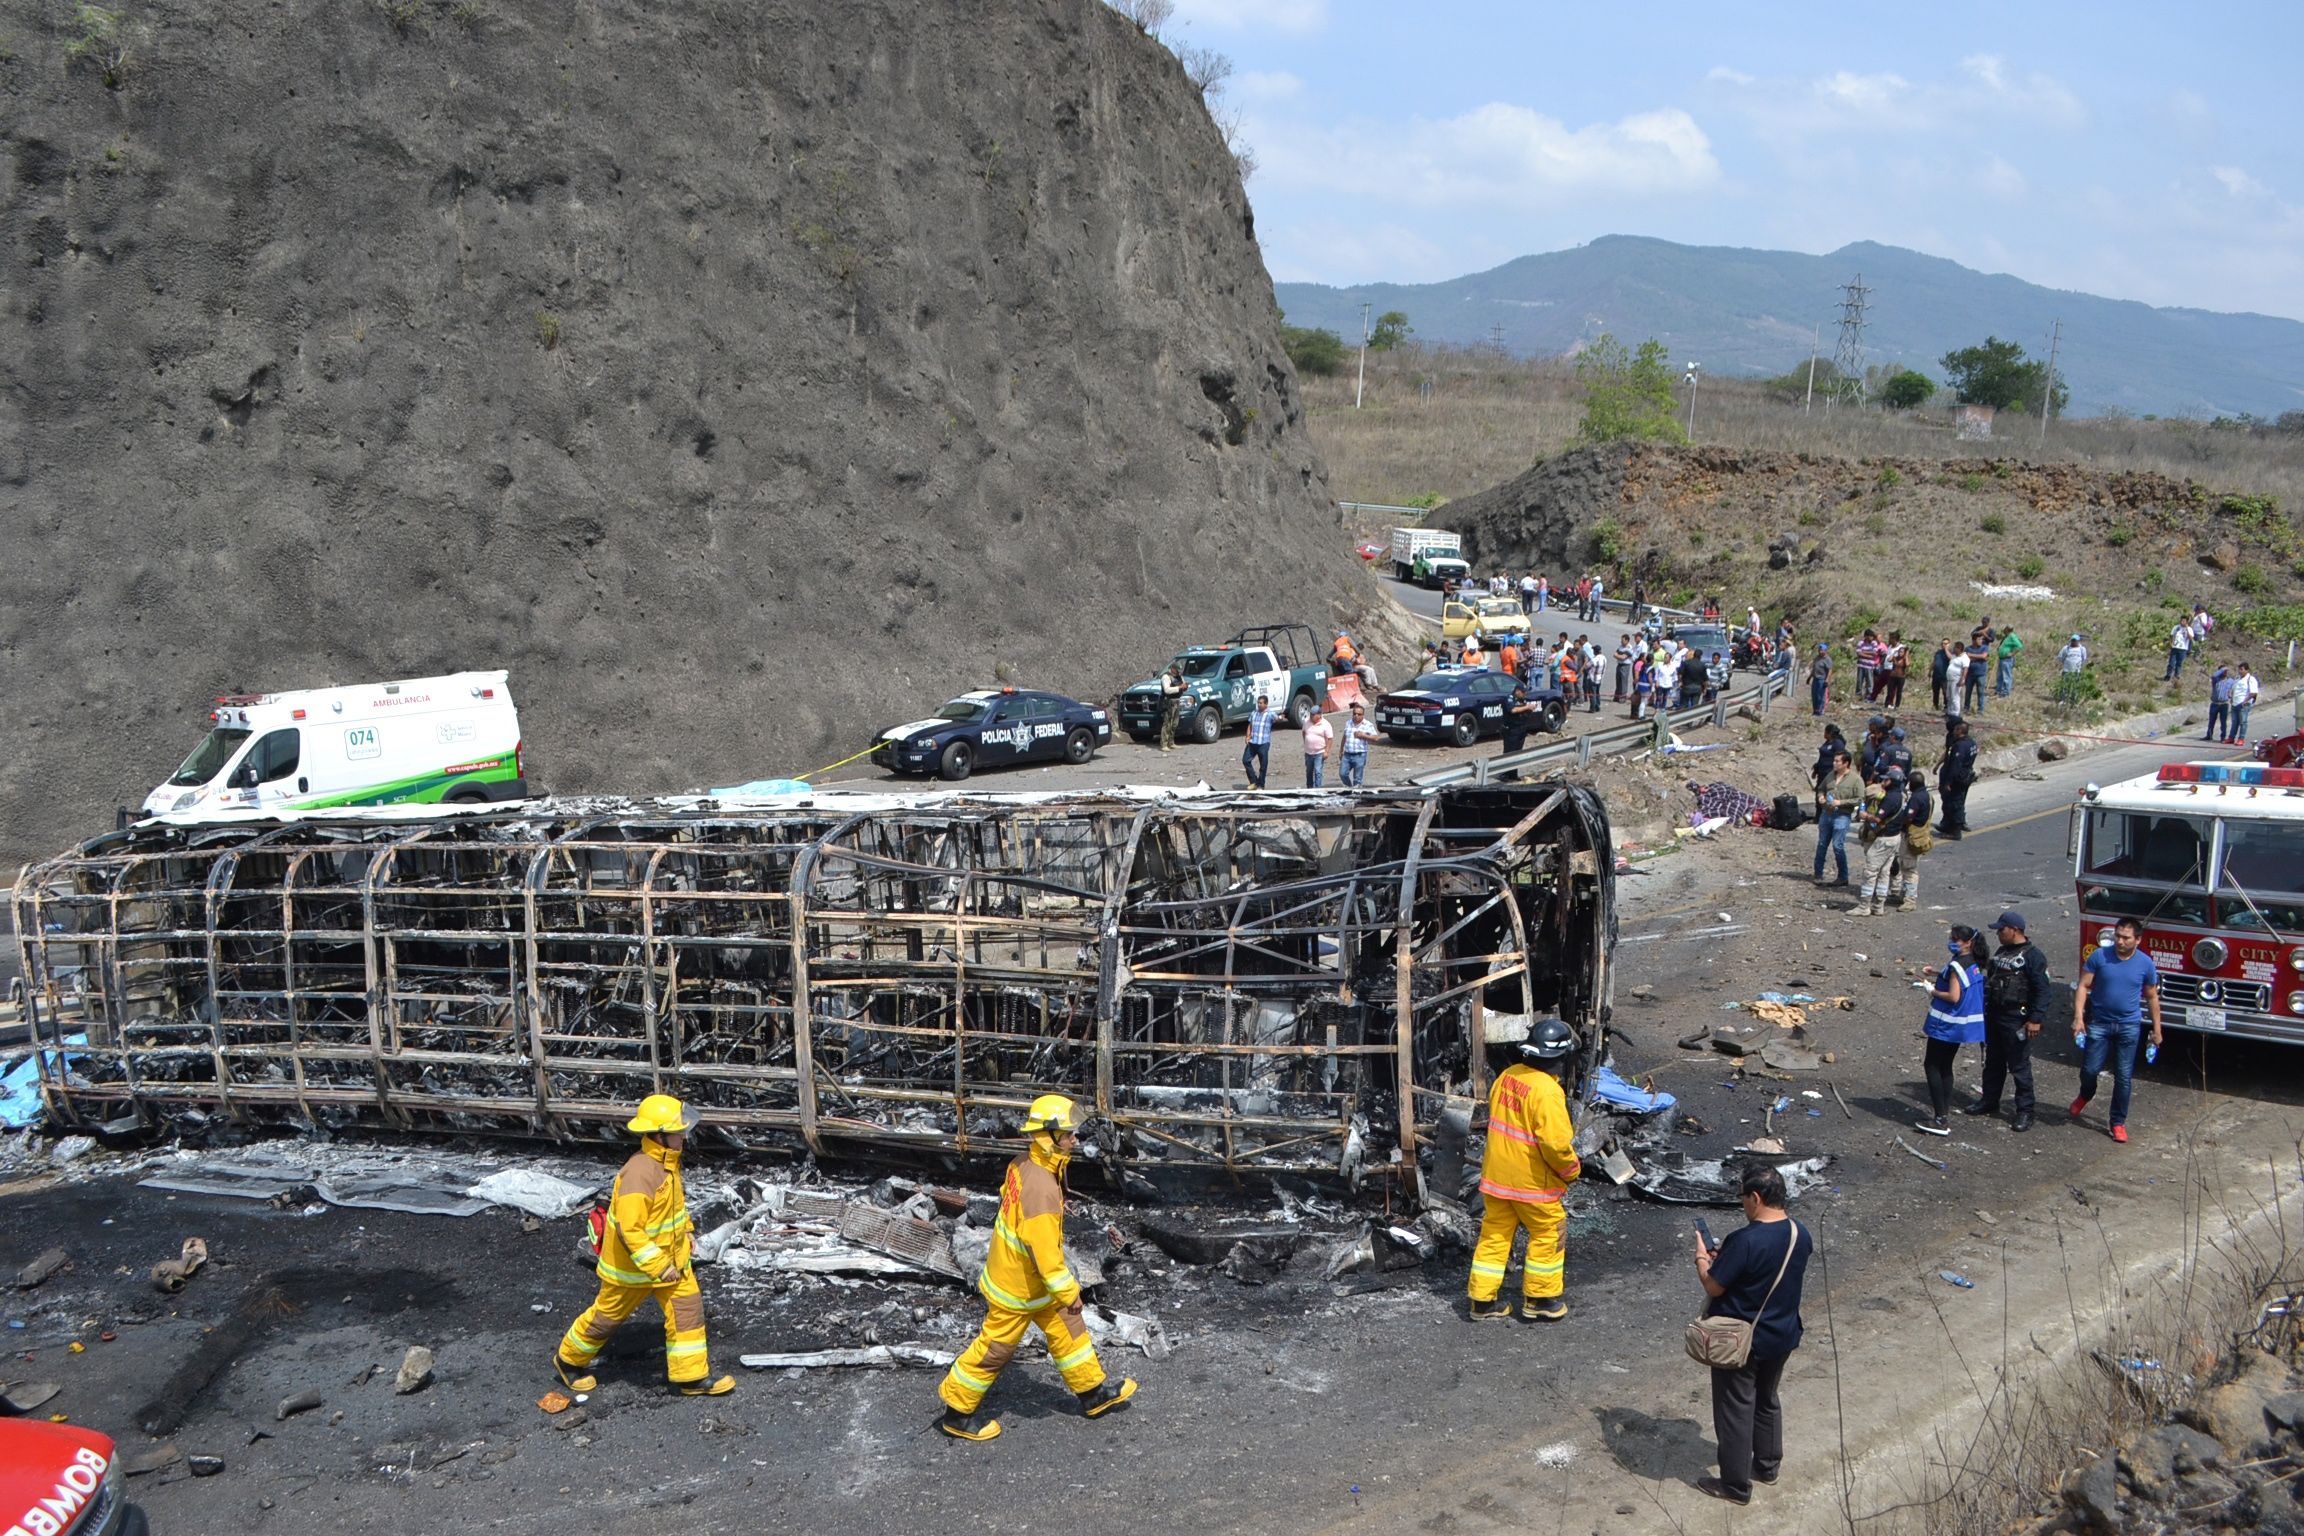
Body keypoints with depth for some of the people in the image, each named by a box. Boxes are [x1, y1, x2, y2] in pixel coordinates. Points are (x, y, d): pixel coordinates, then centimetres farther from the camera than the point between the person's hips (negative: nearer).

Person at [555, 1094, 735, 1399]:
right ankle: (568, 1360, 37)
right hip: (633, 1265, -8)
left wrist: (686, 1231, 10)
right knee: (608, 1315, 13)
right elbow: (630, 1230, -33)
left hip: (672, 1257, 8)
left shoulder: (668, 1162, -3)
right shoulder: (639, 1173, -34)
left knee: (687, 1309, 4)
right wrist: (658, 1267, -29)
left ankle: (692, 1377, 14)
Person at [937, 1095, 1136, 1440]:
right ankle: (958, 1413, 25)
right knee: (995, 1348, 9)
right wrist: (1068, 1294, -20)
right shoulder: (1041, 1189, -36)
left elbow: (1006, 1193, 11)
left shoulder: (1024, 1165, -7)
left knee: (1066, 1329, 19)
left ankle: (1094, 1392, 34)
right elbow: (1044, 1251, -32)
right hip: (1018, 1286, -9)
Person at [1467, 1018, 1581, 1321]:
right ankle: (1540, 1298, 24)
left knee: (1494, 1234, 14)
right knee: (1548, 1235, 13)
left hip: (1496, 1175, 7)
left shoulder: (1507, 1076, 1)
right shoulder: (1547, 1092, -24)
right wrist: (1572, 1171, -7)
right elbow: (1556, 1143, -25)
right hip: (1531, 1181, -7)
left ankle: (1483, 1301, 20)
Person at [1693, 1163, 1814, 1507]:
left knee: (1735, 1409, 9)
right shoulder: (1800, 1234, -6)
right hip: (1781, 1336, 7)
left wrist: (1702, 1257, -3)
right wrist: (1726, 1257, 12)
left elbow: (1713, 1286, -20)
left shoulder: (1746, 1240, -29)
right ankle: (1767, 1465, 42)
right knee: (1767, 1400, 27)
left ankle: (1736, 1485, 20)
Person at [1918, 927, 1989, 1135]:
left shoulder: (1957, 965, -21)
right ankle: (1945, 1115, 21)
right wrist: (1938, 974, 12)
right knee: (1945, 1067, 18)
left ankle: (1940, 1119, -7)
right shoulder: (1974, 964, 7)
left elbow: (1953, 996, -25)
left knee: (1931, 1066, -2)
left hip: (1947, 1025, -9)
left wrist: (1933, 992, -10)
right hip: (1961, 1026, 9)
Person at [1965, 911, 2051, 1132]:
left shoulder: (2032, 956, -13)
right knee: (1993, 1062, 17)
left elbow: (2042, 990, -17)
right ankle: (1989, 1102, 29)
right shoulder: (2001, 952, 13)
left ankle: (2025, 1112, 3)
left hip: (2016, 1021, -8)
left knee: (2019, 1066, -3)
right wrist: (1985, 1010, 22)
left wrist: (2035, 1020, -22)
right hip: (1993, 1016, 8)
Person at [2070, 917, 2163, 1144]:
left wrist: (2157, 1030, 7)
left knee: (2124, 1077, 4)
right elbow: (2083, 987, -5)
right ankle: (2085, 1095, 34)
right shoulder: (2099, 956, -7)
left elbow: (2152, 998, 7)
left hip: (2129, 1026, 1)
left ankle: (2118, 1122, 17)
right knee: (2090, 1069, -1)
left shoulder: (2145, 964, -3)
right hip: (2099, 1023, -1)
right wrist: (2078, 1018, -14)